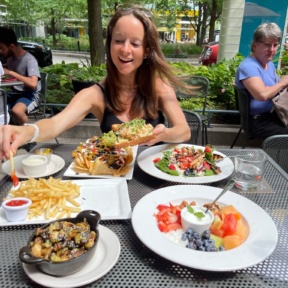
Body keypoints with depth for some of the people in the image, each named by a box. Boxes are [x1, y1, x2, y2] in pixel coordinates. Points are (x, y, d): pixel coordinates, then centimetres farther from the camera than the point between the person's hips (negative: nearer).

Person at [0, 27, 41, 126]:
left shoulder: (29, 60, -17)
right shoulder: (10, 57, 7)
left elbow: (33, 83, -32)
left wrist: (11, 73, -25)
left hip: (30, 95, -8)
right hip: (14, 93, 8)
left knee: (16, 110, -37)